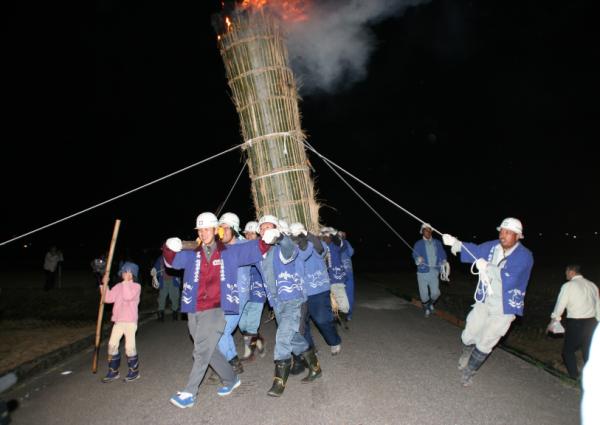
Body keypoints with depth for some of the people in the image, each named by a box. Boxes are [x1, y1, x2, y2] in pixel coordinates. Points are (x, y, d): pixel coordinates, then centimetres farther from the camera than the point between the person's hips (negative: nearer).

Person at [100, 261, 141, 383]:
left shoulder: (136, 286, -6)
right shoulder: (118, 286, 11)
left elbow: (128, 296, -24)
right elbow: (108, 298, 3)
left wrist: (126, 281, -21)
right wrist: (105, 285, -4)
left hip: (130, 321, -6)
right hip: (118, 321, 6)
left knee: (130, 346, -4)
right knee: (112, 345, 7)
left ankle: (134, 371, 14)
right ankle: (113, 371, 22)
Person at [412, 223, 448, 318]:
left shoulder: (437, 243, 8)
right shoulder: (418, 244, -1)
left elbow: (442, 254, 7)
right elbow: (415, 255, -11)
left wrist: (444, 261, -12)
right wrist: (418, 260, -33)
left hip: (434, 272, 2)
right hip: (423, 272, -2)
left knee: (435, 293, -1)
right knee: (424, 294, 3)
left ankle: (431, 304, 33)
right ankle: (426, 309, 30)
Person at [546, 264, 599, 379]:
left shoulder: (568, 285, -8)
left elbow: (560, 305, -6)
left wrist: (553, 322, 4)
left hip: (575, 323, -6)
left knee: (568, 350, 8)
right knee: (588, 352, 14)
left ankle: (574, 377, 5)